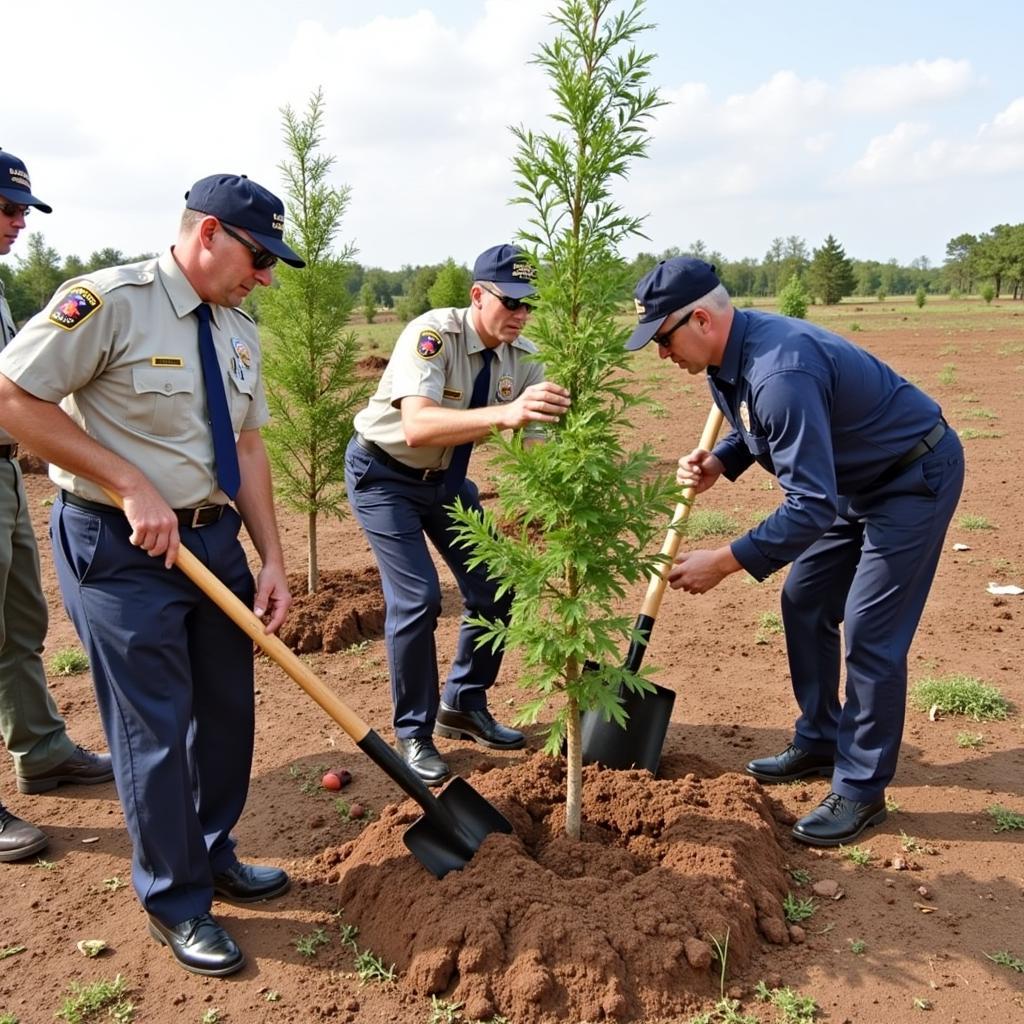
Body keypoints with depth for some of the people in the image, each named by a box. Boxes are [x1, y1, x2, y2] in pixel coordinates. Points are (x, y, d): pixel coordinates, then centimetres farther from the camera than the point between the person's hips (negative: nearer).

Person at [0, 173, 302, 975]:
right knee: (155, 728, 2)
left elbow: (246, 446, 7)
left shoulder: (239, 331, 7)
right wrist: (132, 486, -20)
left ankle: (212, 858, 38)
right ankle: (175, 903, 23)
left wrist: (273, 560, 1)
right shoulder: (108, 302, -16)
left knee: (226, 709, 15)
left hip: (214, 538, 7)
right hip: (120, 548, -7)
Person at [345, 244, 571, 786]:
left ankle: (463, 706, 27)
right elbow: (416, 426, -46)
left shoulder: (523, 356, -10)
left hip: (446, 477, 7)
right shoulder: (432, 334, -29)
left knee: (495, 589, 5)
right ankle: (413, 735, 6)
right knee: (417, 599, -15)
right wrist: (504, 414, -58)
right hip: (384, 474, -6)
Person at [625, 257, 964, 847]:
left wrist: (724, 561, -32)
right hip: (855, 480, 10)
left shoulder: (779, 373, -35)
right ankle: (819, 743, 28)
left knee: (870, 634, -9)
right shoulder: (729, 355, -5)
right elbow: (758, 427, 14)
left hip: (917, 477, -10)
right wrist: (719, 463, -7)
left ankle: (862, 791, 7)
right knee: (805, 602, 13)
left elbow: (812, 505, -36)